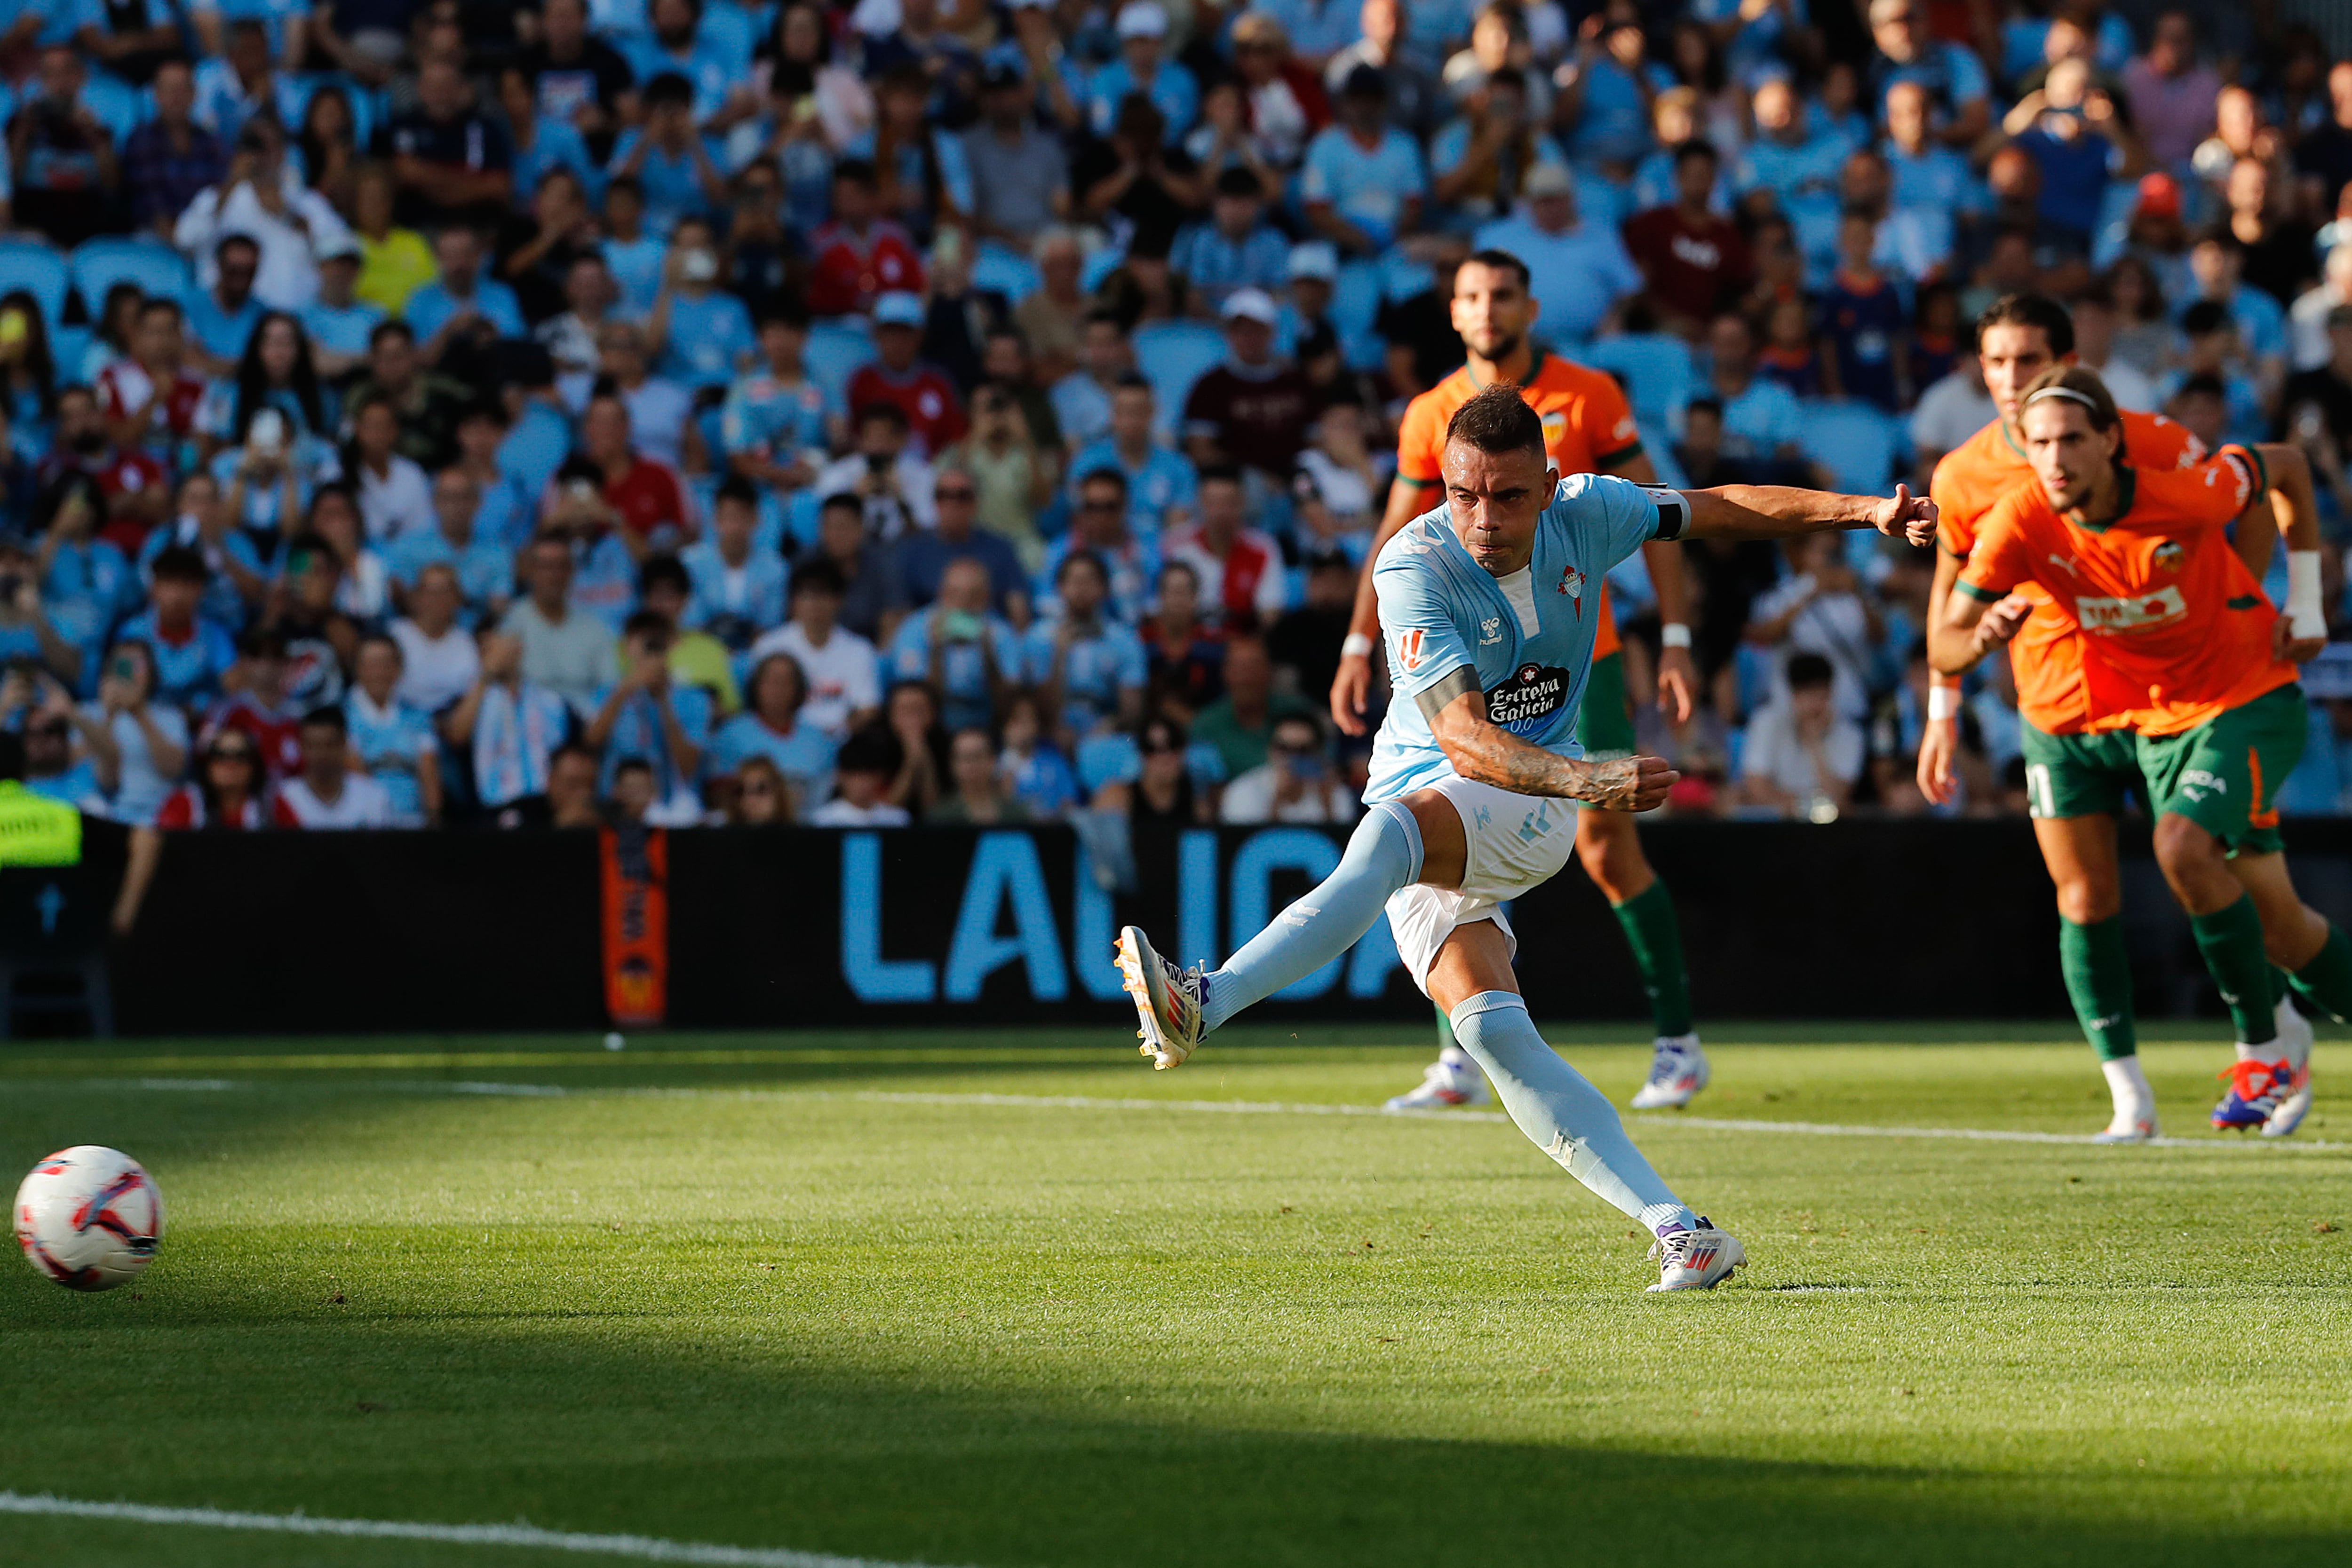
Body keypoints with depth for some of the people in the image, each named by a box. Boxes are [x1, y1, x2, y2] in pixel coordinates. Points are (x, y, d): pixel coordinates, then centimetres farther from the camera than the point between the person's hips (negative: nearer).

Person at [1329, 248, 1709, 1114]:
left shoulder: (1587, 396, -2)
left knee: (1606, 845, -6)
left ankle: (1678, 1043, 6)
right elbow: (1394, 537, 13)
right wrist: (1359, 645, 7)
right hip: (1473, 662, 3)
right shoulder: (1432, 415, 4)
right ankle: (1460, 1059, 2)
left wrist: (1675, 639, -4)